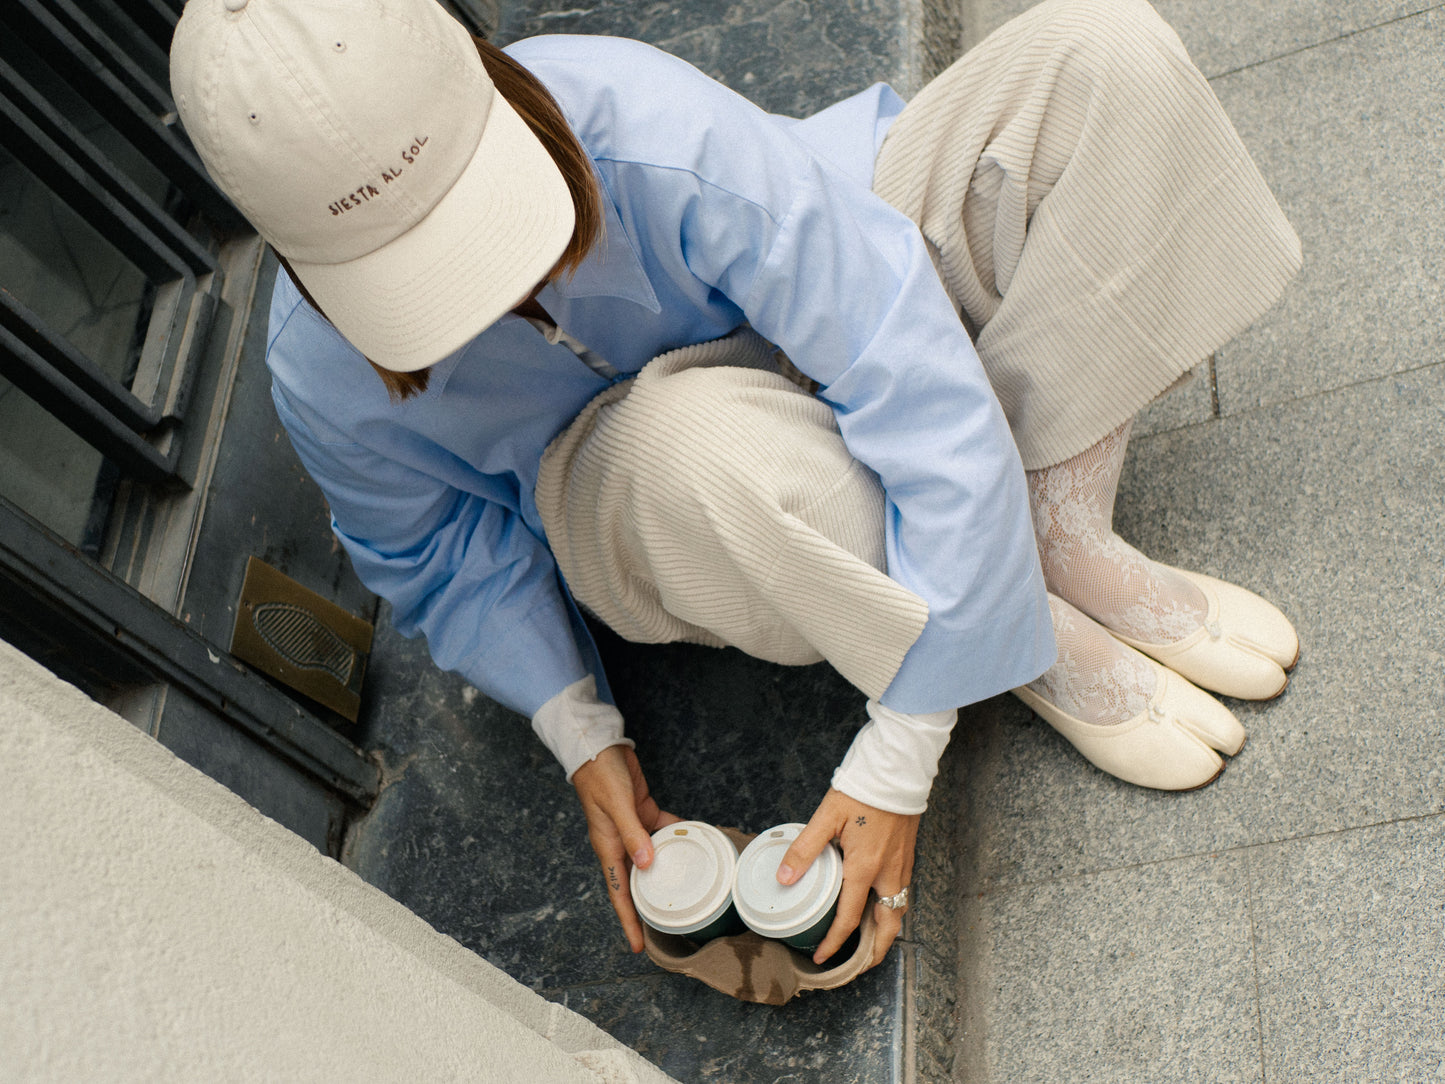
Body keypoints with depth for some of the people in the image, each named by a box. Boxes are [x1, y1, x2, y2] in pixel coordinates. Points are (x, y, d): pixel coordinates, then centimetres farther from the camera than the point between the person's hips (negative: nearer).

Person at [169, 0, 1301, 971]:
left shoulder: (648, 125, -37)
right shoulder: (325, 377, -27)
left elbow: (928, 394, -36)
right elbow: (448, 557, -4)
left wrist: (897, 763, -34)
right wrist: (581, 736, -14)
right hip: (633, 491, 0)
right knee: (694, 444, -44)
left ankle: (1066, 539, -16)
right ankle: (1045, 647, -15)